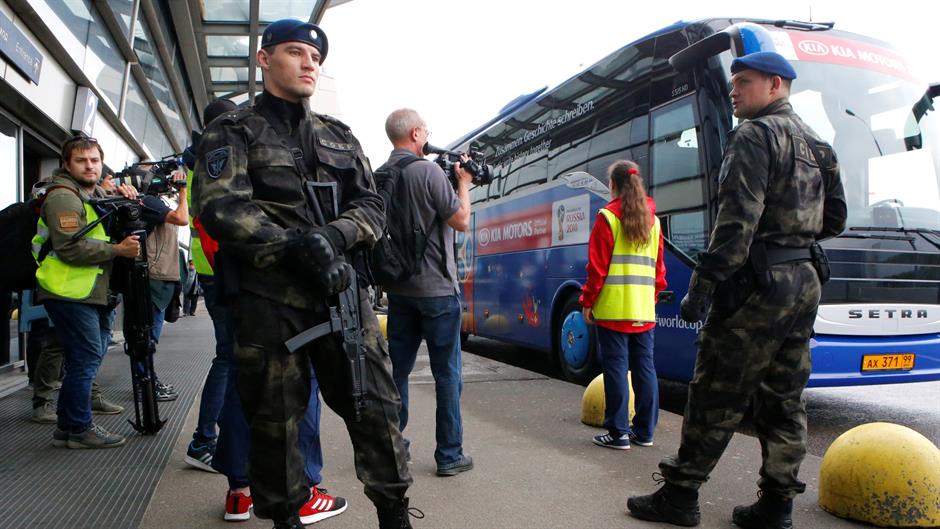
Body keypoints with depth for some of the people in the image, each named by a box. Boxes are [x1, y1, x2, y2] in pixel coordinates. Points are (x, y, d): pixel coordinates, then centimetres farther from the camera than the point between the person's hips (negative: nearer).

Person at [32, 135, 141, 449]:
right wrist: (118, 250, -21)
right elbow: (71, 248, -23)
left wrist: (122, 196, 8)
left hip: (90, 292, 10)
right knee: (87, 358, -8)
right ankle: (79, 429, 3)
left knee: (86, 358, 14)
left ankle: (67, 427, 25)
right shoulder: (64, 197, -12)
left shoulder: (95, 194, 19)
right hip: (69, 292, -10)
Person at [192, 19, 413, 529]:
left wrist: (333, 236, -11)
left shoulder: (339, 136, 18)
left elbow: (371, 206, 10)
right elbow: (219, 207, -9)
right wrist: (295, 247, -18)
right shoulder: (233, 131, 6)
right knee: (275, 416, 6)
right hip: (268, 297, -3)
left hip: (342, 289, 3)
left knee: (375, 404, 3)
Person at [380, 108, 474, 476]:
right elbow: (461, 221, -10)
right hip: (436, 288, -6)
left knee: (398, 368, 14)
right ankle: (450, 455, 9)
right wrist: (464, 182, 4)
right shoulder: (428, 171, -14)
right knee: (447, 373, 3)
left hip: (397, 287, 6)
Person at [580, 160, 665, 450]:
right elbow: (659, 267, 15)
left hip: (613, 308, -6)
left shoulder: (608, 216, -5)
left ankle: (619, 433, 3)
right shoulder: (652, 219, 13)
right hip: (644, 308, 6)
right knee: (644, 367, 10)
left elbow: (598, 265, -9)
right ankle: (645, 431, 17)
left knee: (616, 368, -1)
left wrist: (588, 301, -2)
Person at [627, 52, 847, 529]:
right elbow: (834, 219, 21)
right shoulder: (816, 144, 18)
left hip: (758, 281, -9)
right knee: (784, 398, 12)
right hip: (805, 279, 9)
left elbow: (737, 221, -20)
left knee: (715, 396, -2)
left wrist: (702, 286, -21)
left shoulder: (754, 136, -10)